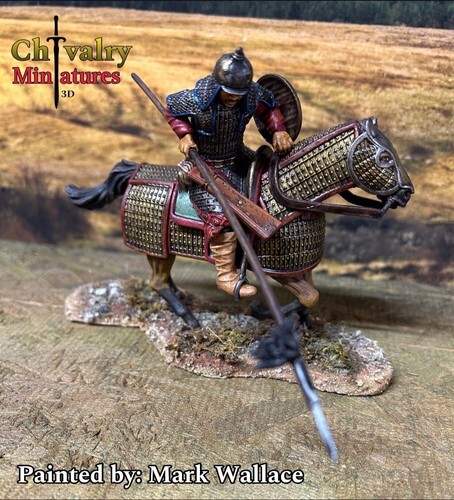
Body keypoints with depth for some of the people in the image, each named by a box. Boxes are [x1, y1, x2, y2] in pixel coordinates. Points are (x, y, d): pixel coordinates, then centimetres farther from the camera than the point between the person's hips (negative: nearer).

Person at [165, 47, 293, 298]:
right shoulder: (196, 100, -23)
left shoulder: (254, 94, -12)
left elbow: (270, 108, 7)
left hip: (237, 159, 6)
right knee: (221, 214, -23)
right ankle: (226, 275, -10)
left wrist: (278, 131, -11)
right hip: (204, 164, -6)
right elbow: (171, 109, -4)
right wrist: (185, 134, -18)